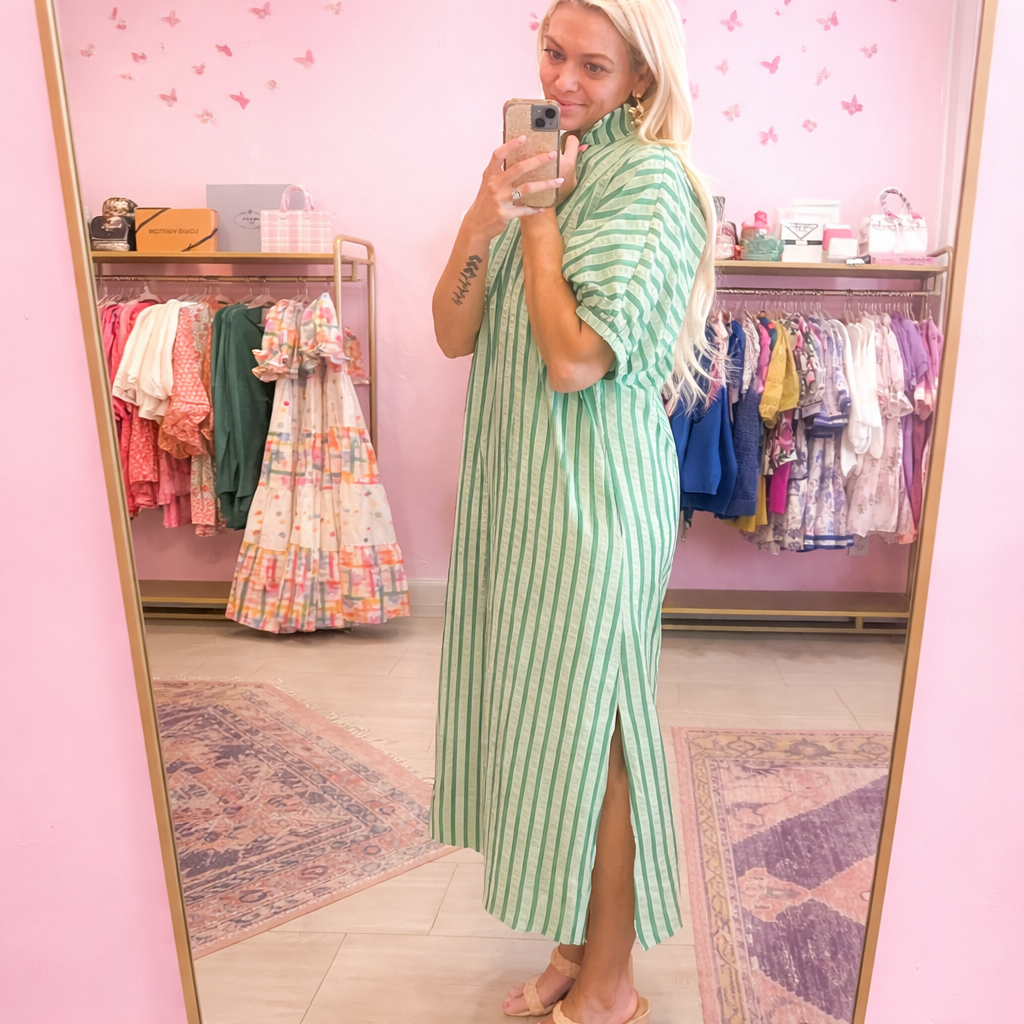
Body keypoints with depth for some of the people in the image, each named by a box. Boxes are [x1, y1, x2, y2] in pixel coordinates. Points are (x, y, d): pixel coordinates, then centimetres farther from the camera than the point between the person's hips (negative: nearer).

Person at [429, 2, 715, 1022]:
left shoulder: (648, 181, -10)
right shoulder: (536, 161, 14)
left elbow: (576, 360, -21)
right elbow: (455, 335, 6)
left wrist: (540, 212, -11)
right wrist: (484, 219, -8)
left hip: (593, 495, -8)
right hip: (515, 484, 8)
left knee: (588, 731, 4)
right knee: (544, 719, 16)